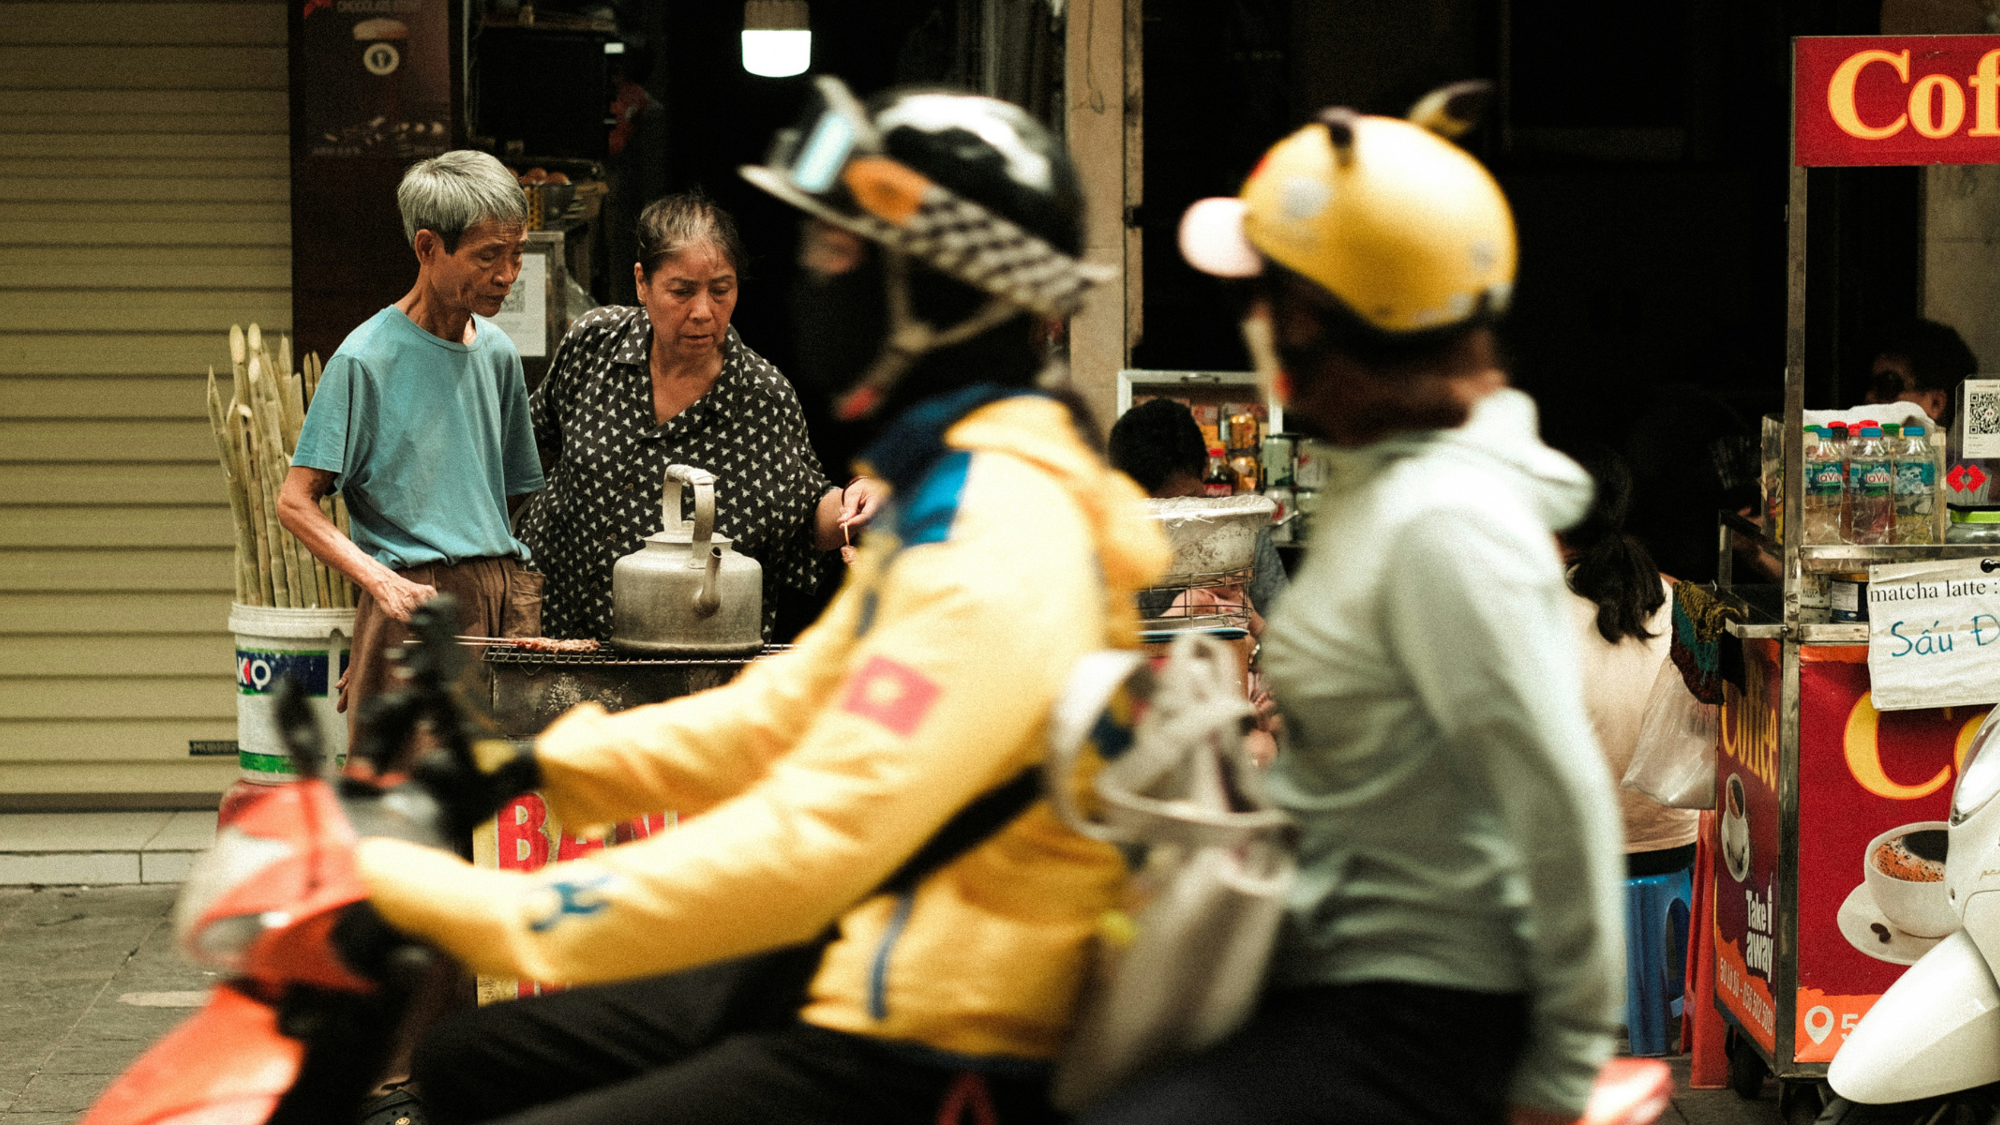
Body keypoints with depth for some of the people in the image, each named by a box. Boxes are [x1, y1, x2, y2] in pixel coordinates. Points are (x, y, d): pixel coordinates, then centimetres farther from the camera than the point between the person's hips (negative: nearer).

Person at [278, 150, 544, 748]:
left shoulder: (497, 352, 14)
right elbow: (296, 502, -8)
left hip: (506, 592, 6)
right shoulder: (365, 358, -5)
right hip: (417, 598, -6)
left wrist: (524, 599, 8)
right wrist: (382, 580, -21)